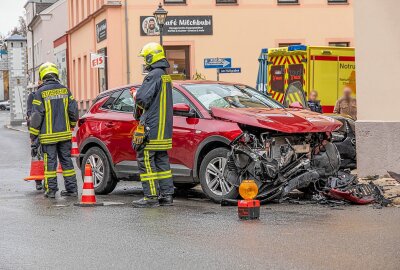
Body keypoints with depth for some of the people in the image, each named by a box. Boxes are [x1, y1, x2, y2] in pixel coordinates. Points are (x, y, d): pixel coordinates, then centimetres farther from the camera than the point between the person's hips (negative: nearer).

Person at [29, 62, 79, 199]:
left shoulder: (40, 92, -8)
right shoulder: (65, 90, 4)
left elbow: (36, 115, -9)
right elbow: (74, 111, 6)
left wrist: (33, 135, -1)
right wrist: (71, 125, 22)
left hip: (48, 135, -4)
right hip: (65, 133, 4)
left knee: (50, 162, 2)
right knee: (66, 160, 10)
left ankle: (51, 189, 3)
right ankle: (72, 188, 11)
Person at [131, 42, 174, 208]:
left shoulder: (154, 75, -15)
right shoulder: (165, 76, 16)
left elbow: (143, 98, -21)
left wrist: (137, 95, 0)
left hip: (152, 127, -10)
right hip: (164, 128, 10)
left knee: (145, 160, -6)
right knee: (162, 160, 13)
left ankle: (151, 197, -7)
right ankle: (167, 195, 14)